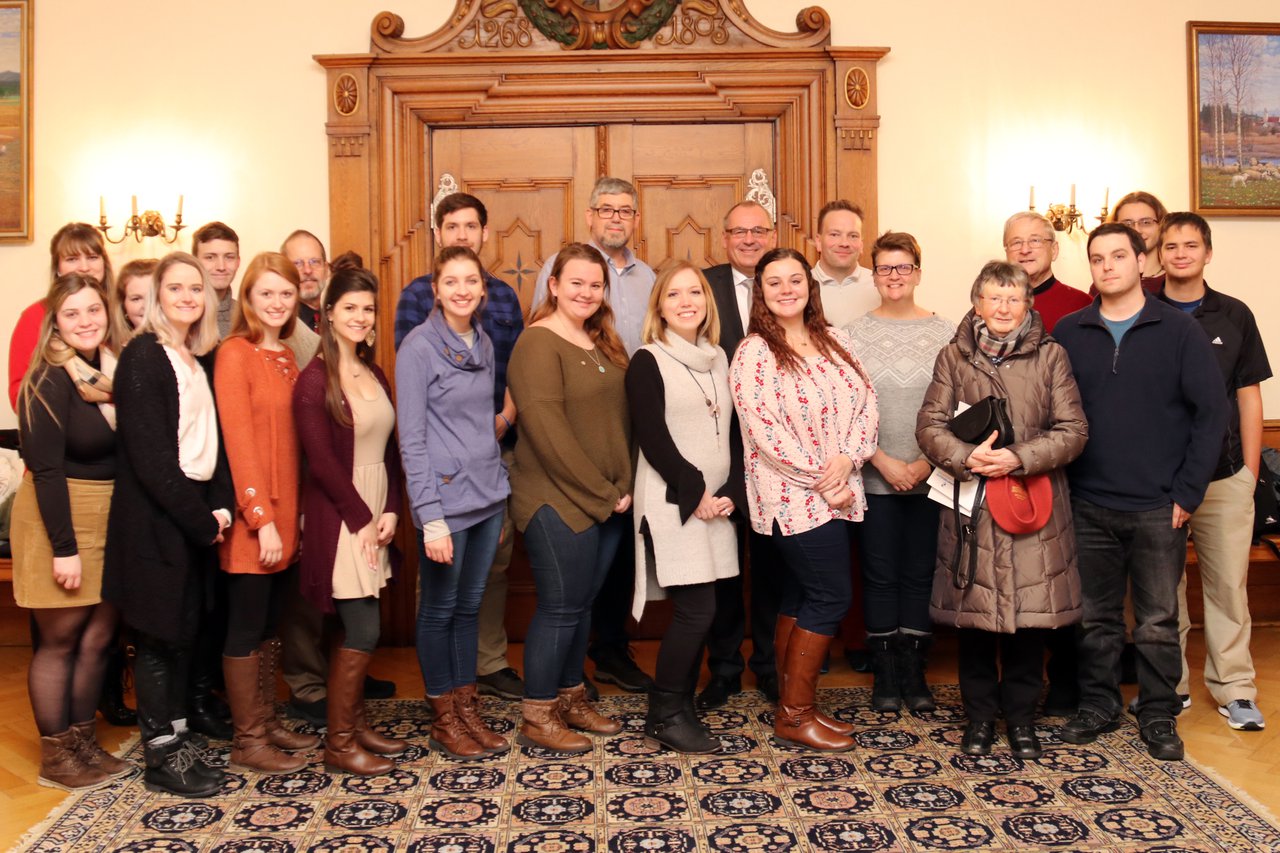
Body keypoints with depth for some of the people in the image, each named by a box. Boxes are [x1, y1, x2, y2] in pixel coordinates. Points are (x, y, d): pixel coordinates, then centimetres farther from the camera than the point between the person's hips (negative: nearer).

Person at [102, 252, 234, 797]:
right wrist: (201, 518, -14)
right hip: (154, 520, -7)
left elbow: (211, 440, 9)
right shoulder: (143, 357, -11)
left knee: (185, 630, 14)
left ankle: (177, 738, 27)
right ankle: (162, 758, 15)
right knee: (161, 636, 2)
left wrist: (220, 505, -6)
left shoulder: (200, 360, 12)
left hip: (195, 517, 7)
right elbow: (150, 455, -16)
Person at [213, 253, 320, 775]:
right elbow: (238, 438, -15)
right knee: (245, 626, 3)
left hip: (286, 510, 7)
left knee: (269, 624, 15)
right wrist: (261, 517, -18)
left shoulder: (286, 357, 14)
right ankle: (247, 742, 14)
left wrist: (291, 513, 9)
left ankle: (267, 723, 27)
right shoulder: (235, 353, -9)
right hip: (252, 516, -7)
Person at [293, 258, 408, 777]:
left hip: (374, 514, 7)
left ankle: (356, 723, 27)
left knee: (359, 630, 13)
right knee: (363, 632, -4)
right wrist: (362, 519, -11)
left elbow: (389, 450, 11)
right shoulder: (315, 381, -10)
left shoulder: (374, 375, 11)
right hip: (339, 517, -7)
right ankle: (338, 743, 11)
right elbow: (322, 462, -14)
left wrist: (390, 511, -1)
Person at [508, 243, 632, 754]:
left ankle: (571, 698, 30)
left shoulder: (604, 344, 13)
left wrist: (623, 486, 3)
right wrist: (602, 492, -15)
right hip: (557, 501, -7)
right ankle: (537, 719, 14)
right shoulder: (539, 343, -11)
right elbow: (547, 430, -18)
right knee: (560, 607, -1)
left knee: (582, 603, 15)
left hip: (608, 501, 7)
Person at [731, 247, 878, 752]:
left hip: (836, 495, 7)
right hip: (792, 497, -7)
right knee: (833, 596, -6)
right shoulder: (754, 353, -10)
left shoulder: (834, 342, 10)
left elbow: (865, 400, 5)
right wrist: (822, 480, -16)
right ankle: (795, 715, 8)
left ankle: (793, 706, 25)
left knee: (801, 596, 13)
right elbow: (764, 431, -17)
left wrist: (848, 456, -13)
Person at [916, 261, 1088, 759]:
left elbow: (1074, 431, 0)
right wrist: (966, 458, -16)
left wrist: (1020, 457, -14)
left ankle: (1021, 716, 24)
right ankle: (980, 715, 23)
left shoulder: (1050, 356, 5)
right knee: (973, 614, 6)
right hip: (971, 504, 0)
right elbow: (930, 425, 2)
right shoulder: (954, 357, 6)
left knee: (1030, 614, 5)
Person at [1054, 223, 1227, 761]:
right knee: (1096, 617, 11)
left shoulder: (1180, 331, 0)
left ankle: (1159, 716, 24)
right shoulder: (1068, 333, 5)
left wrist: (1187, 493, -7)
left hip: (1159, 509, -1)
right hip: (1088, 507, 2)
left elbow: (1211, 413, -2)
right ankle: (1097, 706, 27)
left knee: (1158, 621, 8)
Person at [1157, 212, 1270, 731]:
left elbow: (1249, 398, 8)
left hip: (1225, 477, 1)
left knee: (1228, 585, 4)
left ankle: (1234, 689, 17)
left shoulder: (1234, 316, 6)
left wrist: (1251, 473, 4)